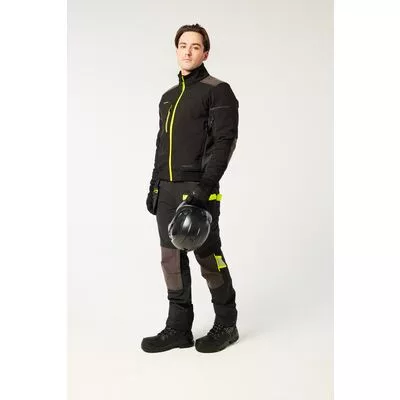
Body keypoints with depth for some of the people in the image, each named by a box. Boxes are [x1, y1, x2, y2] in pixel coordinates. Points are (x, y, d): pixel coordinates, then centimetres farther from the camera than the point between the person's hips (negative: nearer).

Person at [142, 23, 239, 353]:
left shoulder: (217, 91, -3)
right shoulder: (168, 97, 19)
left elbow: (225, 141, -12)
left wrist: (205, 185, -20)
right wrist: (155, 185, 17)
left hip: (198, 190, -7)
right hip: (167, 190, 7)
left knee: (208, 257, -1)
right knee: (172, 258, 7)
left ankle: (226, 325, 15)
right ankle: (178, 328, 17)